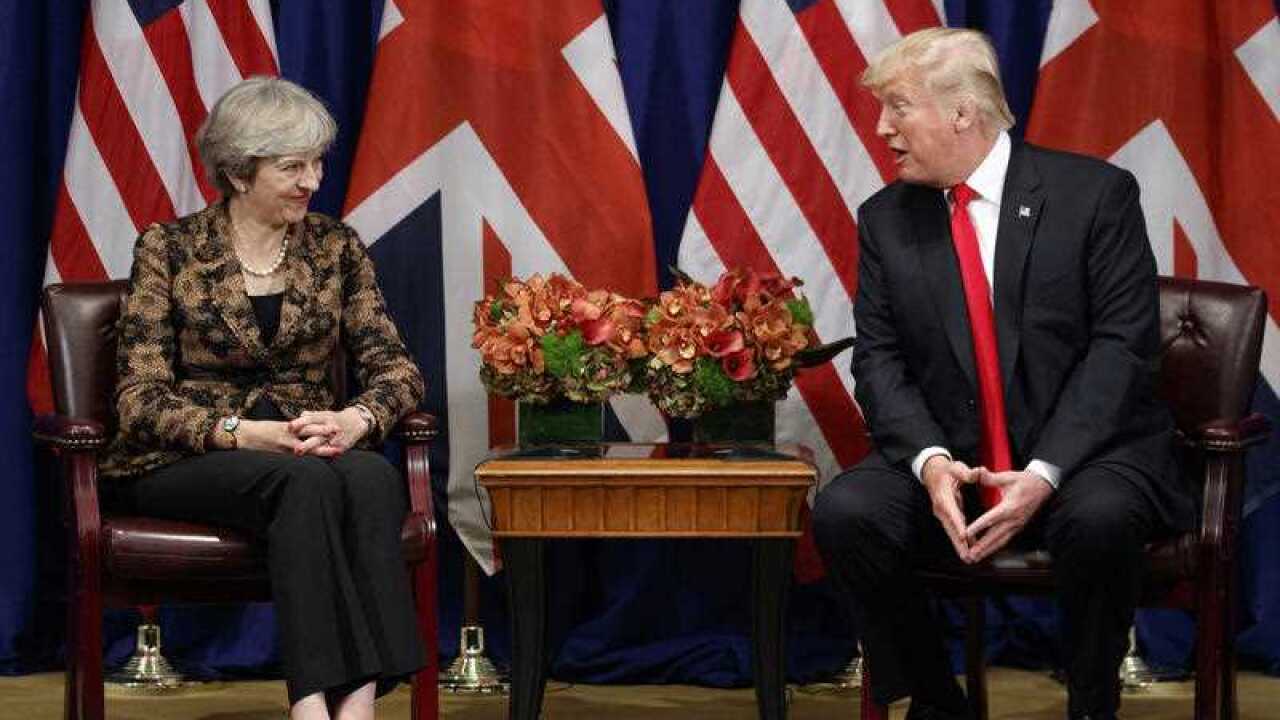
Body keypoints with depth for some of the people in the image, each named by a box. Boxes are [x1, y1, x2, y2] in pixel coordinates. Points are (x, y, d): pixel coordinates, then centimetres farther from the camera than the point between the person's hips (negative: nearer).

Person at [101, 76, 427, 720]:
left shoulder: (336, 247, 9)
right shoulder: (169, 250, -1)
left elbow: (394, 366, 6)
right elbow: (141, 399, -6)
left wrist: (357, 419, -18)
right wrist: (245, 433, -23)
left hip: (310, 448, 3)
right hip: (184, 463, -3)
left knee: (373, 478, -34)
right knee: (307, 481, -36)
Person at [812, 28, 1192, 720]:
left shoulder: (1095, 194, -5)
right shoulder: (885, 219, 7)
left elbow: (1123, 345, -11)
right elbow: (879, 359, 2)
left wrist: (1045, 474, -22)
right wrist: (929, 460, -19)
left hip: (1084, 456, -3)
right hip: (949, 460, 3)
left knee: (1097, 519, -36)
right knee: (844, 512, -24)